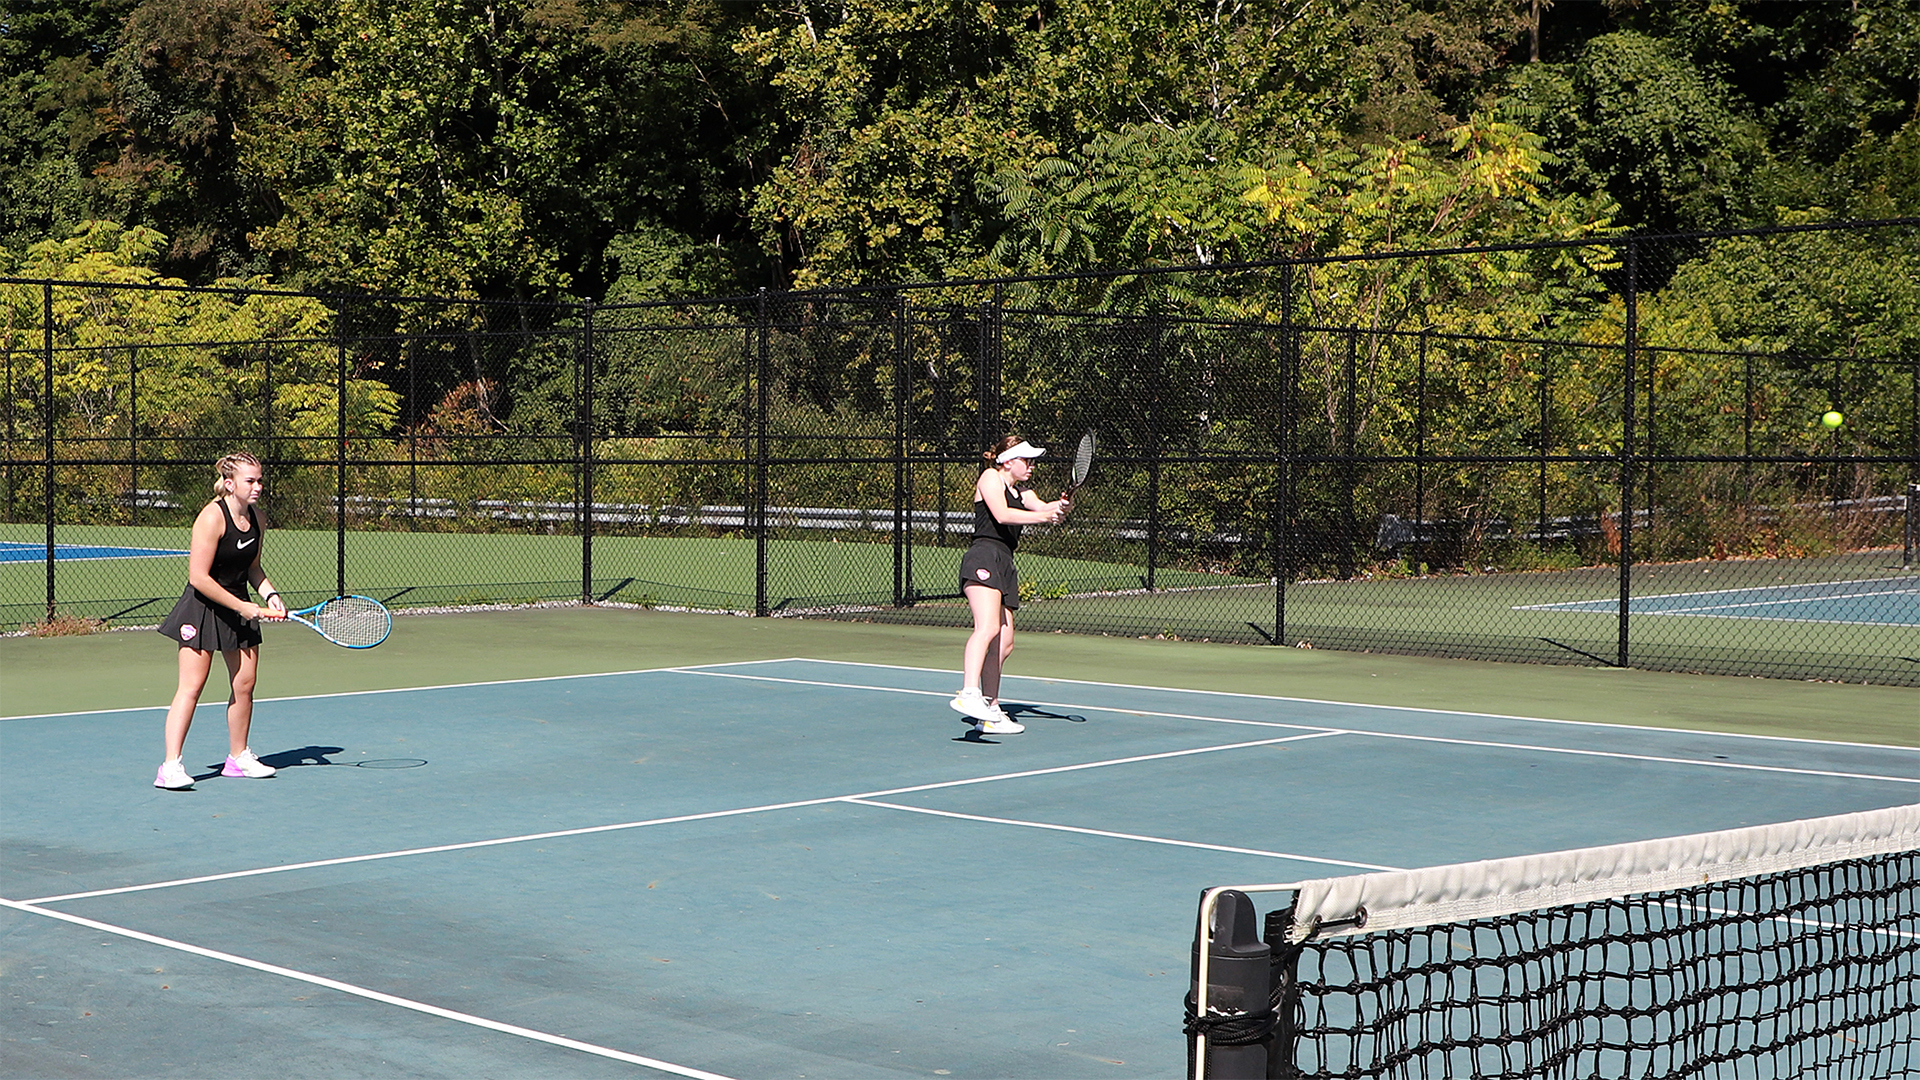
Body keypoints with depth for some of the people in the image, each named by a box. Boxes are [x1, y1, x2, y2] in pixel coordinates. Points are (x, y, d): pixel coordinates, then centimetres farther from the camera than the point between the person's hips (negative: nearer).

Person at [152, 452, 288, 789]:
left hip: (240, 610, 8)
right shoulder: (212, 517, -19)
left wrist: (269, 594, -1)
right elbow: (199, 577, -21)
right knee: (191, 686, -11)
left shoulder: (255, 518, 5)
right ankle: (171, 766, -11)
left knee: (244, 685, 9)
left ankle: (238, 757, 25)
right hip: (203, 610, -8)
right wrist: (241, 606, -17)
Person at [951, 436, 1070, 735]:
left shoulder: (1022, 492, 26)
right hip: (984, 559, -9)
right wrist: (1044, 516, -21)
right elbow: (1002, 514, -14)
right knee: (988, 627, -28)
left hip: (1004, 565, 9)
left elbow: (1041, 507, 6)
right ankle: (969, 695, -43)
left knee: (1004, 643, 7)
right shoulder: (990, 478, 3)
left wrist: (1060, 506, -17)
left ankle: (990, 713, 13)